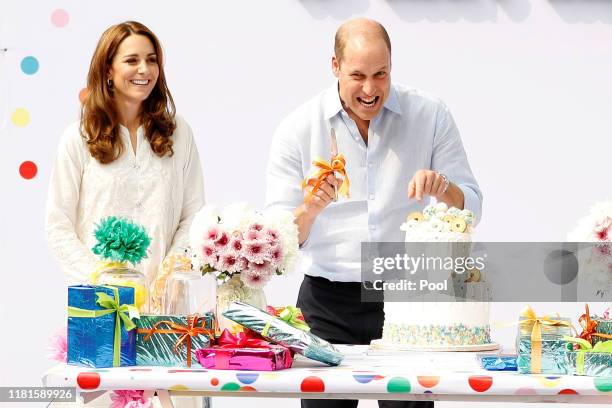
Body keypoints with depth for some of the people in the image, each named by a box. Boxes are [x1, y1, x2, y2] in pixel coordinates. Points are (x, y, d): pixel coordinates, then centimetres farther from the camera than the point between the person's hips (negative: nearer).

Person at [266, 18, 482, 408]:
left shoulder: (430, 116, 1)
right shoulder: (298, 129, -1)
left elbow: (470, 211, 4)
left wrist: (443, 189, -18)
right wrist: (310, 208, -24)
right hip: (328, 301, 0)